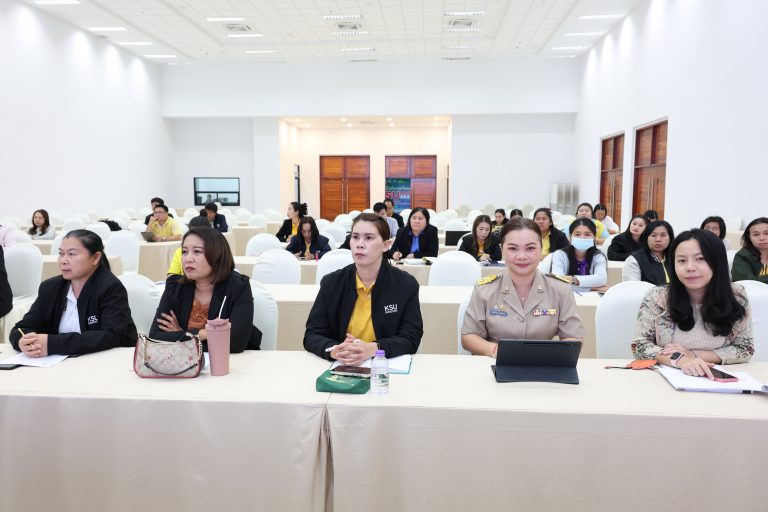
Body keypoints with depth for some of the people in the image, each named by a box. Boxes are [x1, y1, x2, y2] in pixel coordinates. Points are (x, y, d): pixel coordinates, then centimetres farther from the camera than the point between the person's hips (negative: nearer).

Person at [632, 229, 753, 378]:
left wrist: (694, 355, -13)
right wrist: (679, 359, -24)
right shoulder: (656, 298, -8)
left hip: (717, 380, 1)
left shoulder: (736, 296, -3)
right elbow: (639, 345, -8)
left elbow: (745, 349, 0)